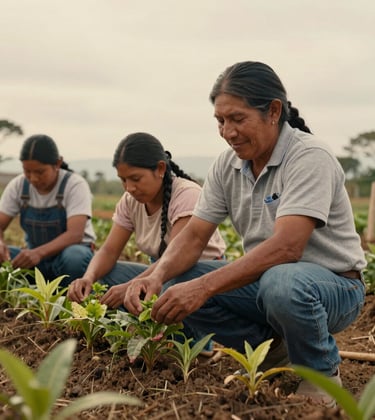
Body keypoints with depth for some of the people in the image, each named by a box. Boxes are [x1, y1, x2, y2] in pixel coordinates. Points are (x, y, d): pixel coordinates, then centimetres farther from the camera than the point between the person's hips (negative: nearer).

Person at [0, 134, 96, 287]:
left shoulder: (75, 185, -16)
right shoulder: (17, 186, -2)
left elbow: (75, 234, -27)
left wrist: (39, 253, -43)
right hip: (34, 255, 4)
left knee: (74, 258, -39)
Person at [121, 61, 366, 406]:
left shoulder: (309, 157, -21)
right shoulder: (228, 164, -1)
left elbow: (286, 247, -33)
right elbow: (194, 236, -2)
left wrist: (204, 287, -40)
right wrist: (158, 275, -23)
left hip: (333, 284, -6)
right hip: (264, 280, 6)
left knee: (281, 283, -40)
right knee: (176, 290, -12)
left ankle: (323, 374, -7)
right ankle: (274, 350, 6)